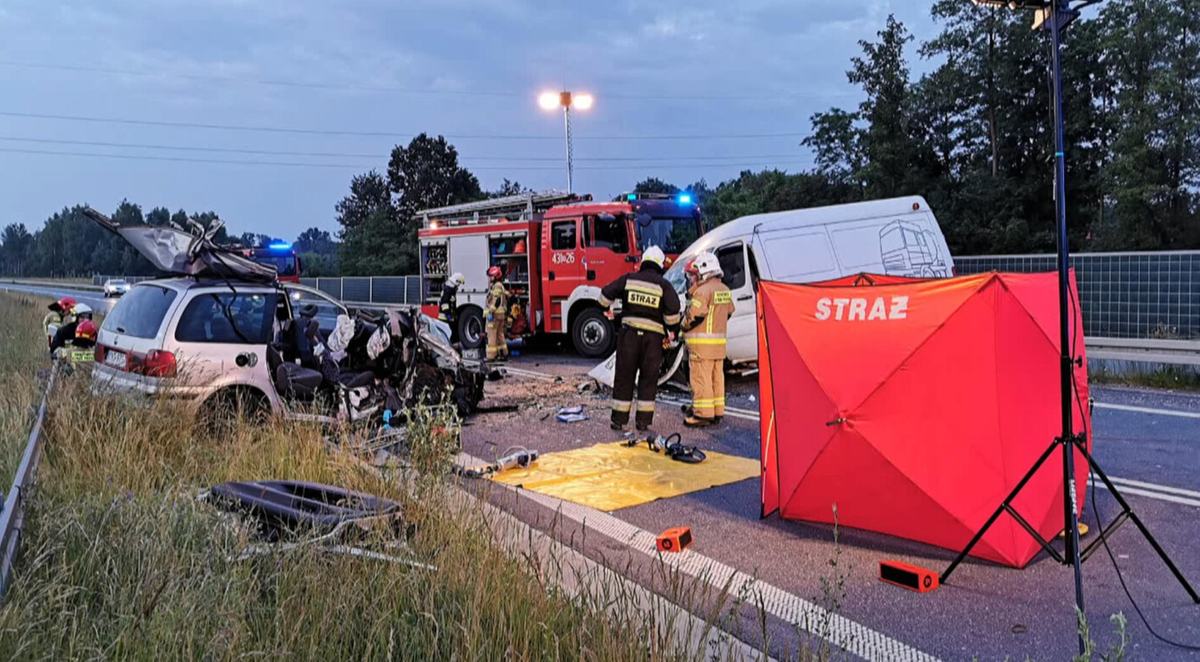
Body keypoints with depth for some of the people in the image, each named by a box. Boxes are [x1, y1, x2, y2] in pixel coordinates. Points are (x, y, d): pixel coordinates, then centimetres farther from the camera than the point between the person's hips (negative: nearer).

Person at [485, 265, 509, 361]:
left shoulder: (497, 286, -13)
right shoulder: (500, 285, 19)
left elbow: (496, 300, -21)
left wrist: (491, 313, -23)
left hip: (495, 314, -10)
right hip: (501, 314, 11)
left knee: (492, 334, -8)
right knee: (500, 334, 14)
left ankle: (491, 356, -8)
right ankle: (504, 353, 16)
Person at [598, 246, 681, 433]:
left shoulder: (628, 279, 3)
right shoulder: (664, 285, -1)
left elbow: (606, 295, 5)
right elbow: (672, 312, -8)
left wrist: (606, 308, 27)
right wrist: (671, 329, 10)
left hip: (629, 333, 1)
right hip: (653, 336, -1)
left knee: (624, 376, 7)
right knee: (648, 378, 9)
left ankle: (619, 420, 9)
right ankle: (644, 421, 10)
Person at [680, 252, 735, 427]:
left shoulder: (703, 291, -16)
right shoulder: (725, 290, 13)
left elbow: (695, 315, -21)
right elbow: (729, 311, 22)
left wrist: (683, 327, -4)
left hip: (702, 343, -9)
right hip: (719, 342, 9)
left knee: (701, 378, -5)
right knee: (717, 377, 13)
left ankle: (702, 414, -3)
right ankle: (717, 413, 20)